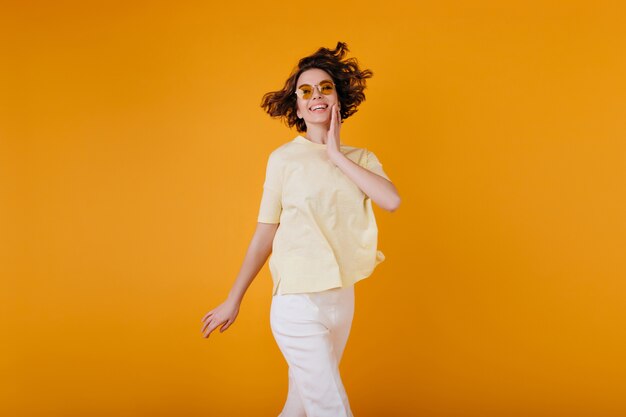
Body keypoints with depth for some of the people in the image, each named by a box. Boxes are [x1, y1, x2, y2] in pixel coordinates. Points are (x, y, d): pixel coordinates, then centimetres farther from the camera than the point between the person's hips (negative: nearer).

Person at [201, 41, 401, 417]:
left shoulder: (362, 159, 6)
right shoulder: (284, 159, -4)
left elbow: (392, 200, -14)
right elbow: (264, 234, 1)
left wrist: (337, 155, -12)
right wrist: (233, 301, 4)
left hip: (342, 299, 5)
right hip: (299, 302, -4)